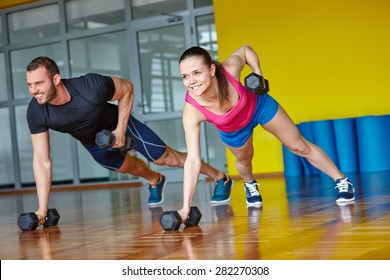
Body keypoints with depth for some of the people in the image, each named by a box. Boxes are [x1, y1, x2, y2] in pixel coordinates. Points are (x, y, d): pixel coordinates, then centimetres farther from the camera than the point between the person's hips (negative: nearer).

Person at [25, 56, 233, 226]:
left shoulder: (91, 86, -41)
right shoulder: (36, 112, -32)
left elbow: (127, 88, -19)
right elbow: (42, 160, -25)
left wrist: (121, 129, -22)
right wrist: (42, 208, -28)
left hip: (117, 125, -3)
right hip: (92, 143, 3)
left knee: (166, 158, 2)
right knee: (128, 167, 25)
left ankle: (220, 178, 23)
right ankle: (155, 181, 59)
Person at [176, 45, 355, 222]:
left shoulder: (230, 69, -40)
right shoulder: (191, 110, -42)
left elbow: (245, 49, -14)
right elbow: (193, 161, -44)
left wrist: (258, 73, -26)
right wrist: (185, 207, -49)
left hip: (258, 104, 0)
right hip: (233, 132, 0)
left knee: (300, 146, 8)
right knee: (244, 161, 26)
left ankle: (342, 181, 26)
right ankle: (250, 185, 62)